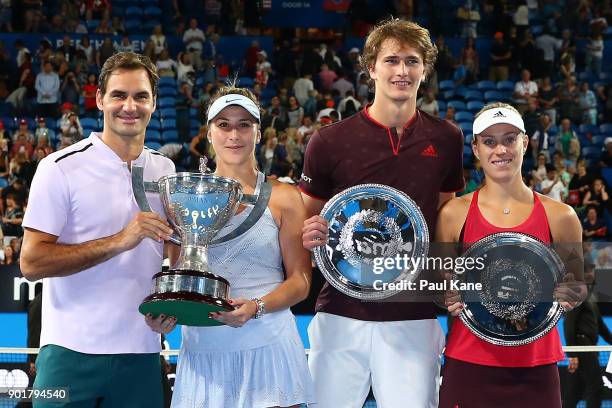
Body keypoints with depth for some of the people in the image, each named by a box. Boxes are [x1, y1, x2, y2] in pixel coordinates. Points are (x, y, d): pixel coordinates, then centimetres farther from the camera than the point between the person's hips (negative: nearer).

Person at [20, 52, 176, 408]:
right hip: (73, 353, -4)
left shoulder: (165, 170, 11)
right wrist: (119, 242, -20)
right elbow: (32, 263, -13)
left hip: (142, 352, 4)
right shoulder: (62, 167, -6)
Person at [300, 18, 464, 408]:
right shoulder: (330, 141, -1)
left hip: (414, 318, 1)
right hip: (341, 313, -1)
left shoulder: (446, 139, 5)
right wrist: (313, 236, -12)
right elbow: (309, 223, 10)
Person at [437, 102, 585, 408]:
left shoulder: (560, 217, 1)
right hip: (467, 368, 0)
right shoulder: (454, 213, 0)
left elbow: (576, 288, 14)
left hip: (535, 371, 1)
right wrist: (450, 300, -10)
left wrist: (566, 299, -7)